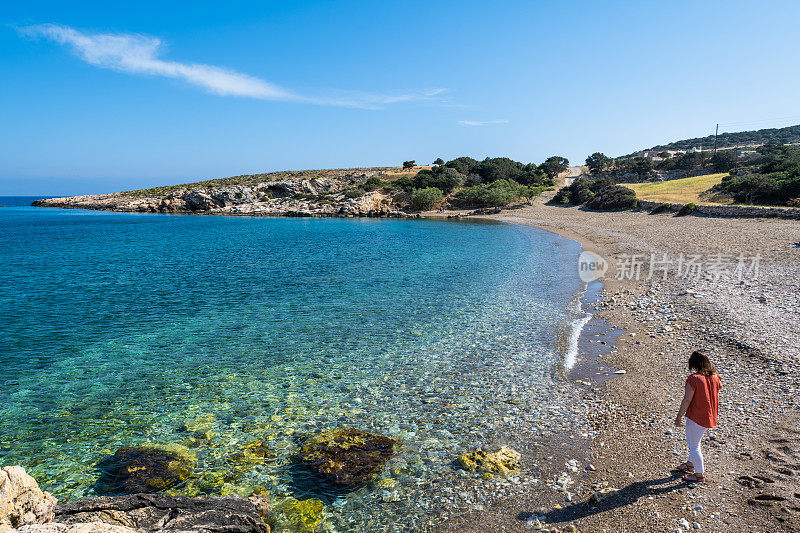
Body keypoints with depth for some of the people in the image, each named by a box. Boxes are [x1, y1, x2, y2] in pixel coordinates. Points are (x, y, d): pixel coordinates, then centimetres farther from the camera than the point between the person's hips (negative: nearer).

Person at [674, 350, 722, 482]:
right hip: (711, 417, 8)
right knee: (693, 441, 27)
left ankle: (699, 475, 19)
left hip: (696, 417, -8)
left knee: (693, 445, 8)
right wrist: (715, 414, 25)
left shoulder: (693, 379, -23)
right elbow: (716, 397, 11)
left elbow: (687, 400, -20)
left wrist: (679, 416, -11)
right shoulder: (715, 377, -1)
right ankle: (690, 464, 43)